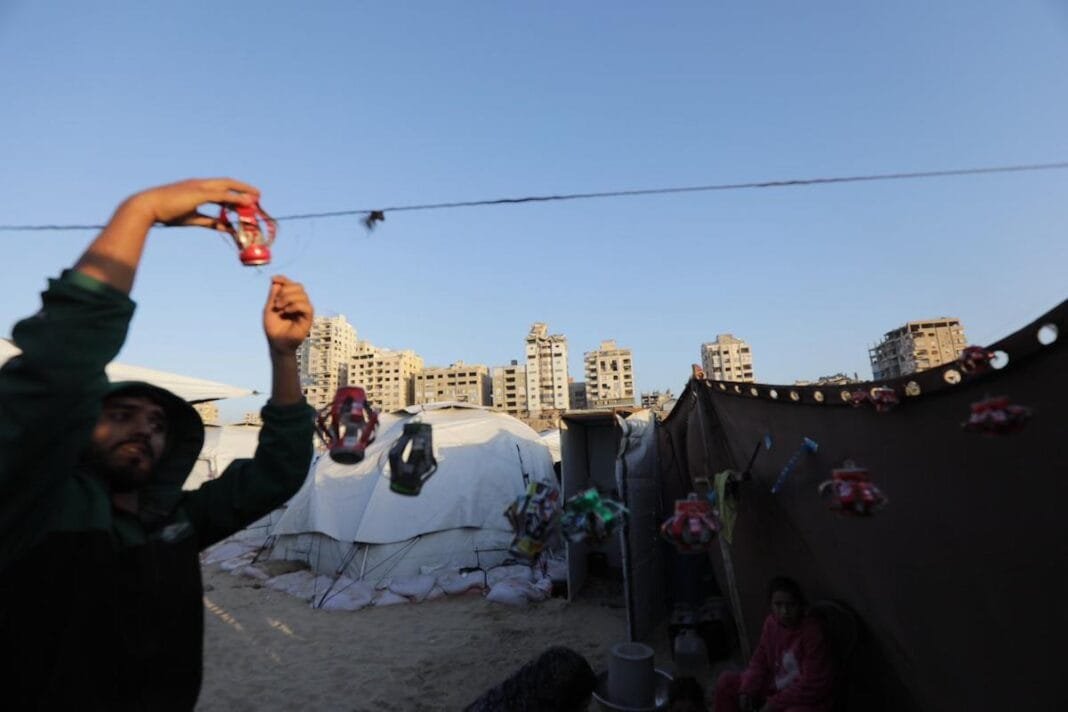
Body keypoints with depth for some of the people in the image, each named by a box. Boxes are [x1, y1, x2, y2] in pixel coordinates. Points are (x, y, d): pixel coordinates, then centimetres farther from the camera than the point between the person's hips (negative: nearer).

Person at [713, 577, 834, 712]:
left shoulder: (812, 633, -25)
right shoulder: (771, 622, -5)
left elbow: (812, 685, -24)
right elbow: (760, 659, 5)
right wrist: (747, 690, -9)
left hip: (807, 699, -7)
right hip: (776, 686, 7)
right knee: (726, 682, 0)